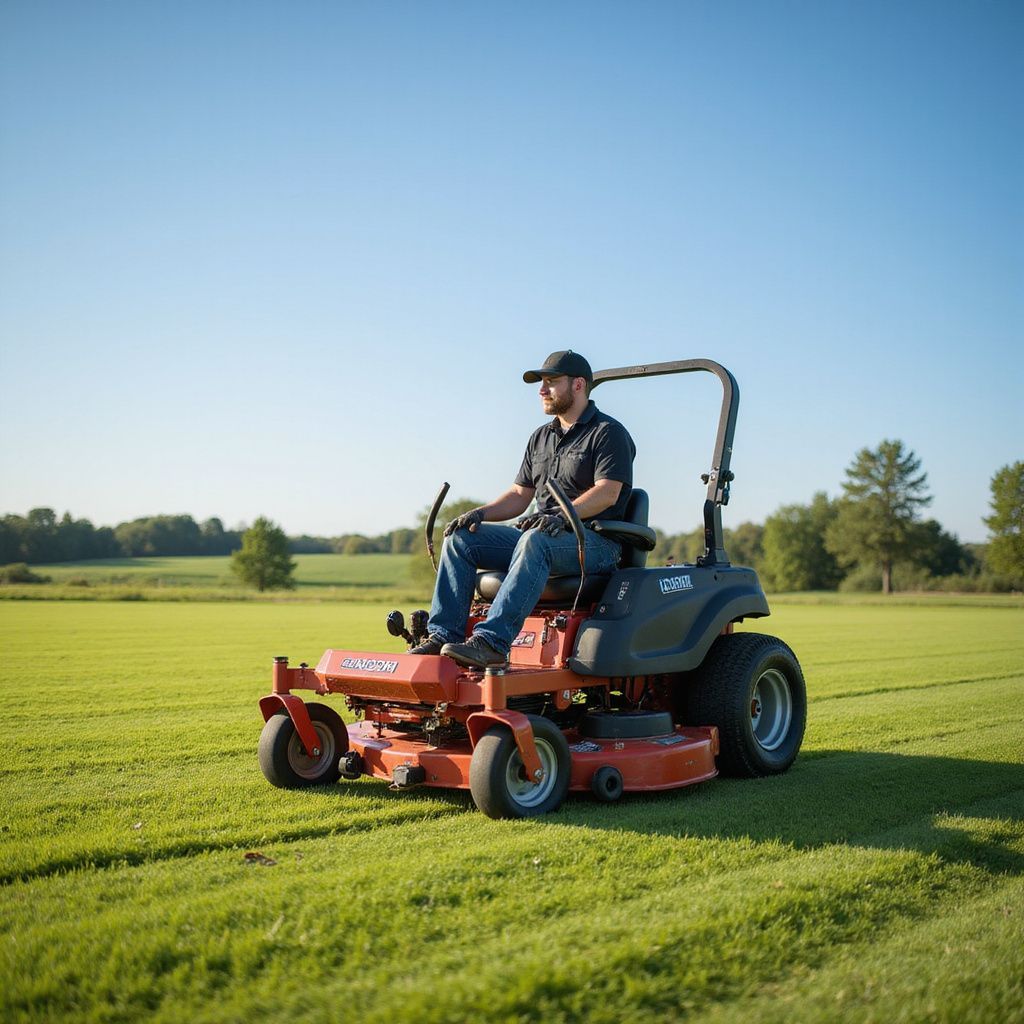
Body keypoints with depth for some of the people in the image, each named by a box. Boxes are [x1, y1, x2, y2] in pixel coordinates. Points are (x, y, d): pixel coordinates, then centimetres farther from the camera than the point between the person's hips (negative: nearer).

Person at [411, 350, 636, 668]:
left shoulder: (609, 433, -2)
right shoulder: (541, 437, 22)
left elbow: (608, 492, -16)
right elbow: (520, 494, 20)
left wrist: (561, 515, -31)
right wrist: (480, 513, 1)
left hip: (594, 541, -7)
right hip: (542, 537, 8)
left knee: (535, 541, -40)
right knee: (460, 537, -8)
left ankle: (492, 642, -48)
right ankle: (443, 635, -18)